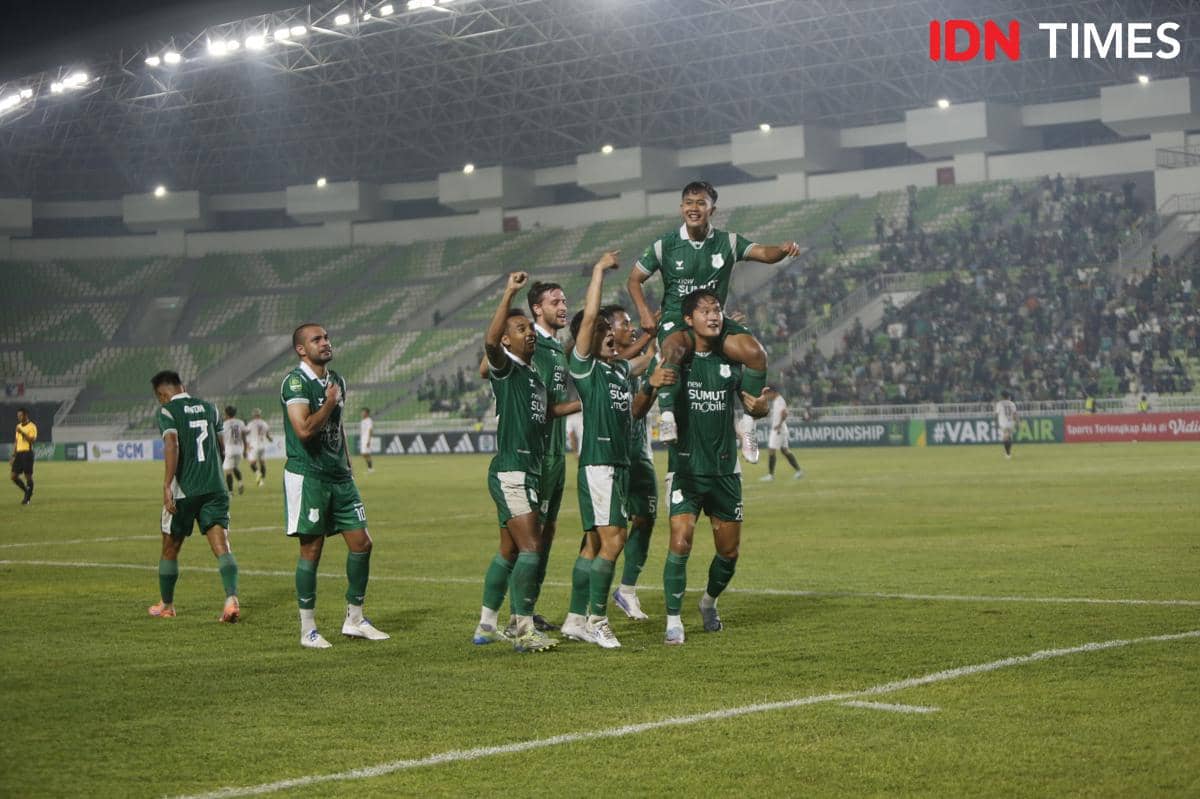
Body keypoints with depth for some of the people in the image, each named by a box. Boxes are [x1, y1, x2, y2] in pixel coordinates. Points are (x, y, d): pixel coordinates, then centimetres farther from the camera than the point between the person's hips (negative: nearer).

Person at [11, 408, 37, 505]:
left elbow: (32, 440, -17)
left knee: (28, 476, -3)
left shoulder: (32, 426, -6)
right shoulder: (18, 426, 16)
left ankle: (28, 498, 7)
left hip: (27, 452, -7)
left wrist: (22, 433, -22)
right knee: (14, 476, 2)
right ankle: (27, 491, 20)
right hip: (19, 453, 7)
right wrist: (13, 455, 16)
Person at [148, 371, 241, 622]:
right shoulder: (208, 408, 13)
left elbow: (172, 445, -19)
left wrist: (167, 486, -21)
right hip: (215, 487, 4)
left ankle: (166, 605, 27)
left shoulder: (167, 411, -4)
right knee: (221, 546, -5)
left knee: (170, 549, 14)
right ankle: (231, 598, -26)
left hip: (184, 490, -4)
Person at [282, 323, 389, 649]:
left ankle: (354, 620, 17)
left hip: (339, 476, 8)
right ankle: (308, 630, 6)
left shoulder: (337, 381, 14)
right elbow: (304, 429, -24)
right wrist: (330, 402, -14)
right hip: (307, 475, -8)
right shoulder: (296, 381, -12)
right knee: (311, 551, -3)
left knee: (361, 543, 4)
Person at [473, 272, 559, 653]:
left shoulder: (535, 375, 19)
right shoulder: (505, 368, -7)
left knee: (509, 551, 13)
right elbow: (489, 342, -29)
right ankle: (524, 631, -11)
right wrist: (509, 293, -30)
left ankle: (487, 625, 21)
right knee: (531, 547, -14)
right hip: (510, 471, -9)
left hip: (529, 471, 9)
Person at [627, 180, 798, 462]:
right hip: (677, 320, -2)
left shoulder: (727, 242, 3)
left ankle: (748, 421, -11)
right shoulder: (665, 246, 0)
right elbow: (635, 280, 8)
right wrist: (645, 313, -7)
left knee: (755, 352, -24)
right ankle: (667, 416, -35)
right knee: (673, 348, -40)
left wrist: (783, 249, -34)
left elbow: (763, 253, -10)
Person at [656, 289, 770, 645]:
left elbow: (754, 405, 11)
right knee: (681, 542, -18)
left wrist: (759, 406, -14)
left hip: (725, 469, 4)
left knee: (729, 551, 8)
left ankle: (709, 601, 36)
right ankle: (673, 621, -6)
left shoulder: (731, 359, 3)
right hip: (685, 467, -4)